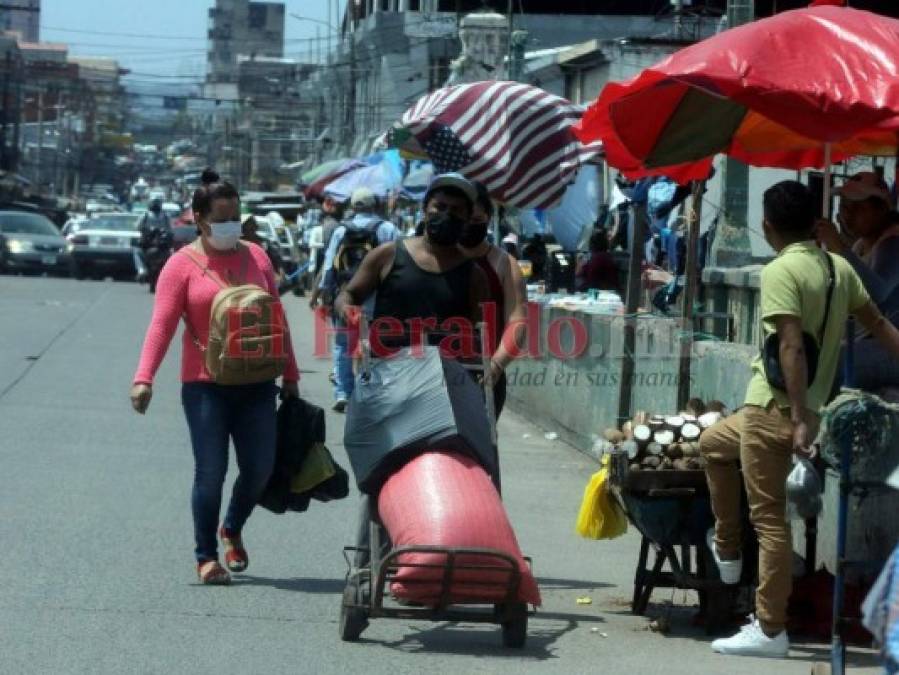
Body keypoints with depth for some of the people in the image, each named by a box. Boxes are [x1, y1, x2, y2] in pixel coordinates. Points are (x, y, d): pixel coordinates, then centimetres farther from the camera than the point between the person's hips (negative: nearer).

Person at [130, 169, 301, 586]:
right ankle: (206, 557, 9)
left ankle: (233, 530, 31)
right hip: (205, 385, -4)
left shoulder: (256, 258, 9)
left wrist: (290, 374, 15)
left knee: (260, 469, 3)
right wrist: (144, 377, -22)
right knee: (210, 473, -5)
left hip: (256, 384, 4)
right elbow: (162, 324, -10)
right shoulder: (183, 265, -3)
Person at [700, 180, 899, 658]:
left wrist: (800, 418, -24)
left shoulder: (780, 272, -14)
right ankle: (726, 550, 35)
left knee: (769, 518, -1)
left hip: (775, 408, -8)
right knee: (713, 442, 28)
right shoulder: (839, 268, 9)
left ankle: (770, 631, 2)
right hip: (809, 404, 8)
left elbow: (792, 347, -22)